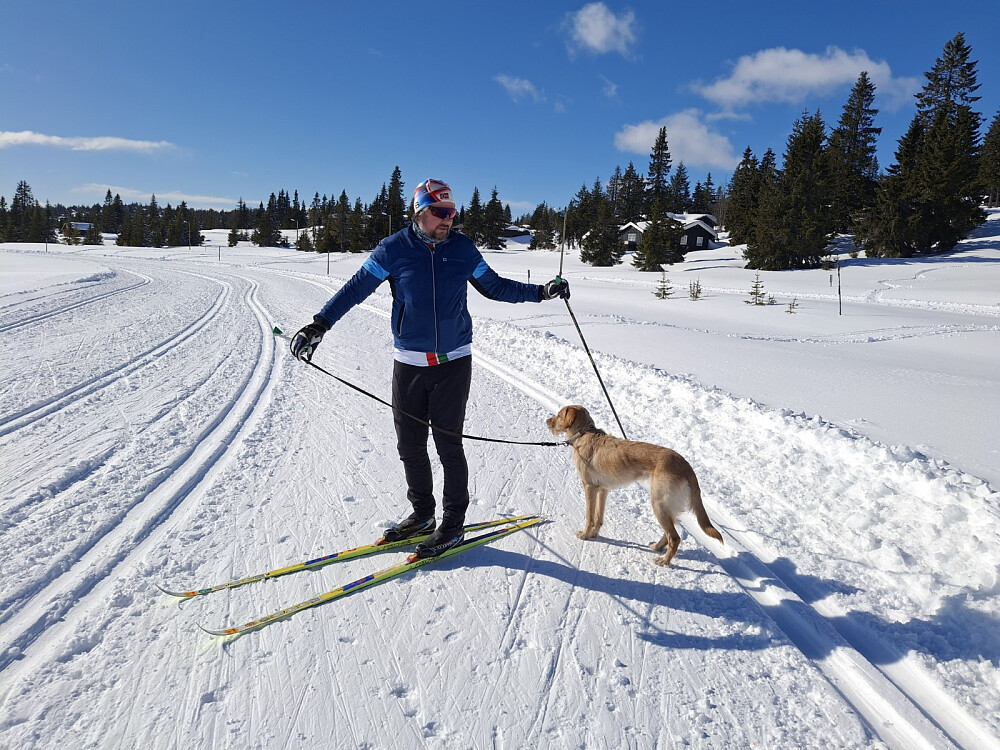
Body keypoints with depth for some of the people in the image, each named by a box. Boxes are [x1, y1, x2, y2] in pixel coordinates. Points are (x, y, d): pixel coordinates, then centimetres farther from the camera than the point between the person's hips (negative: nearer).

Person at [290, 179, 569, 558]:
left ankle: (452, 524, 14)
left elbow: (494, 286, 13)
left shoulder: (462, 248, 2)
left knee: (448, 443, -1)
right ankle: (422, 513, 28)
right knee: (410, 444, 7)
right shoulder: (393, 250, -2)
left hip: (454, 362, -1)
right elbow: (355, 289, -1)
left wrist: (541, 291, 6)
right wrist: (319, 324, -10)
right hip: (409, 364, 1)